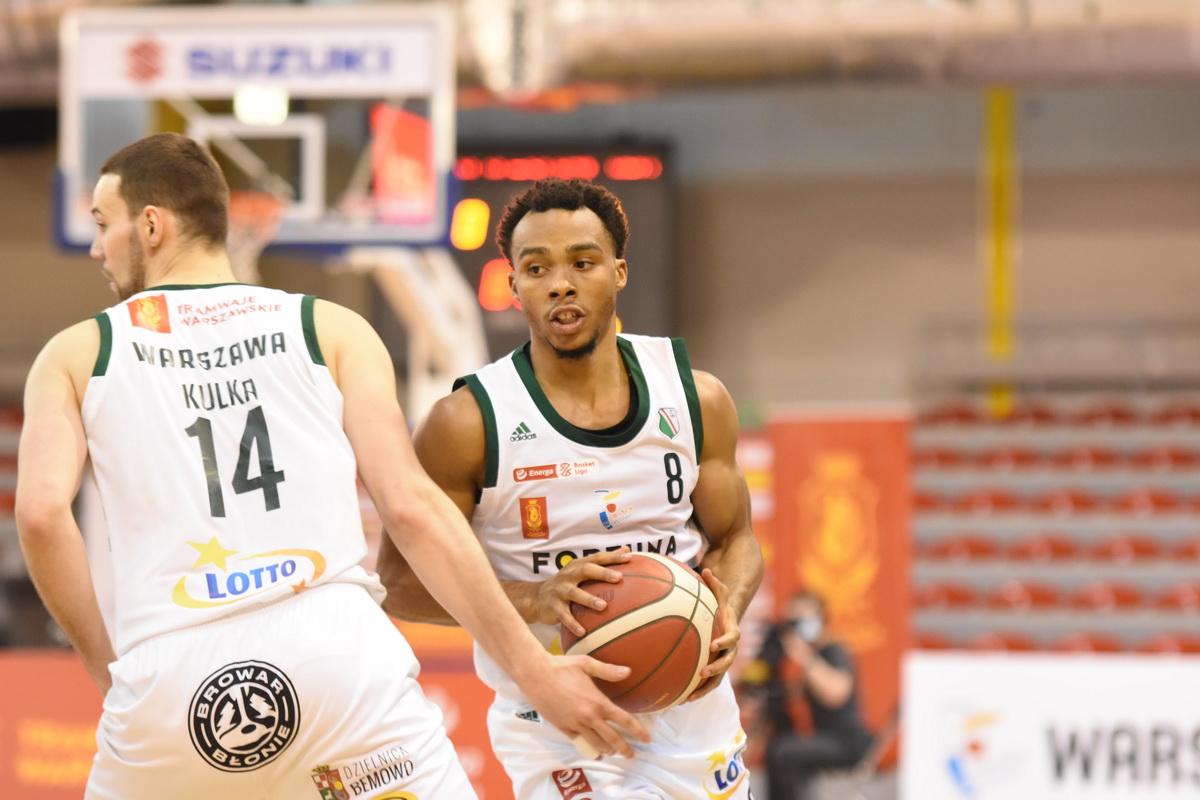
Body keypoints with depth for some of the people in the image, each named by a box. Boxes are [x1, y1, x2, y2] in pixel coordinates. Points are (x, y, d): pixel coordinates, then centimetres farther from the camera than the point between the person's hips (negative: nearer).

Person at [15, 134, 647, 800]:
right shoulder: (332, 329, 16)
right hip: (338, 652, 0)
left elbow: (41, 512, -2)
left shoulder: (77, 355, 16)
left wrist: (104, 665, 10)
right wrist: (533, 669, 5)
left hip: (168, 673, 0)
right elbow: (410, 506, 5)